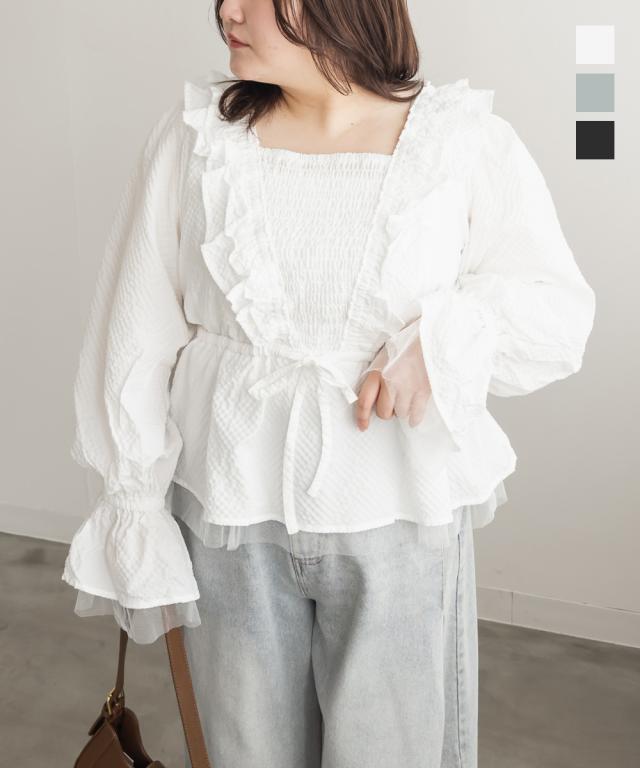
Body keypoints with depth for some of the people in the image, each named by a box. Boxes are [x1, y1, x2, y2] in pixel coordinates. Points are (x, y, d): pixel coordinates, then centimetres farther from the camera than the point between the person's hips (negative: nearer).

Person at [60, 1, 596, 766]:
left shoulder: (468, 142, -5)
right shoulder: (193, 135, -2)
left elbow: (559, 310, 1)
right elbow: (138, 331, 1)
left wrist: (445, 335, -18)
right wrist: (133, 502, 2)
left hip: (397, 516, -1)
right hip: (228, 509, 2)